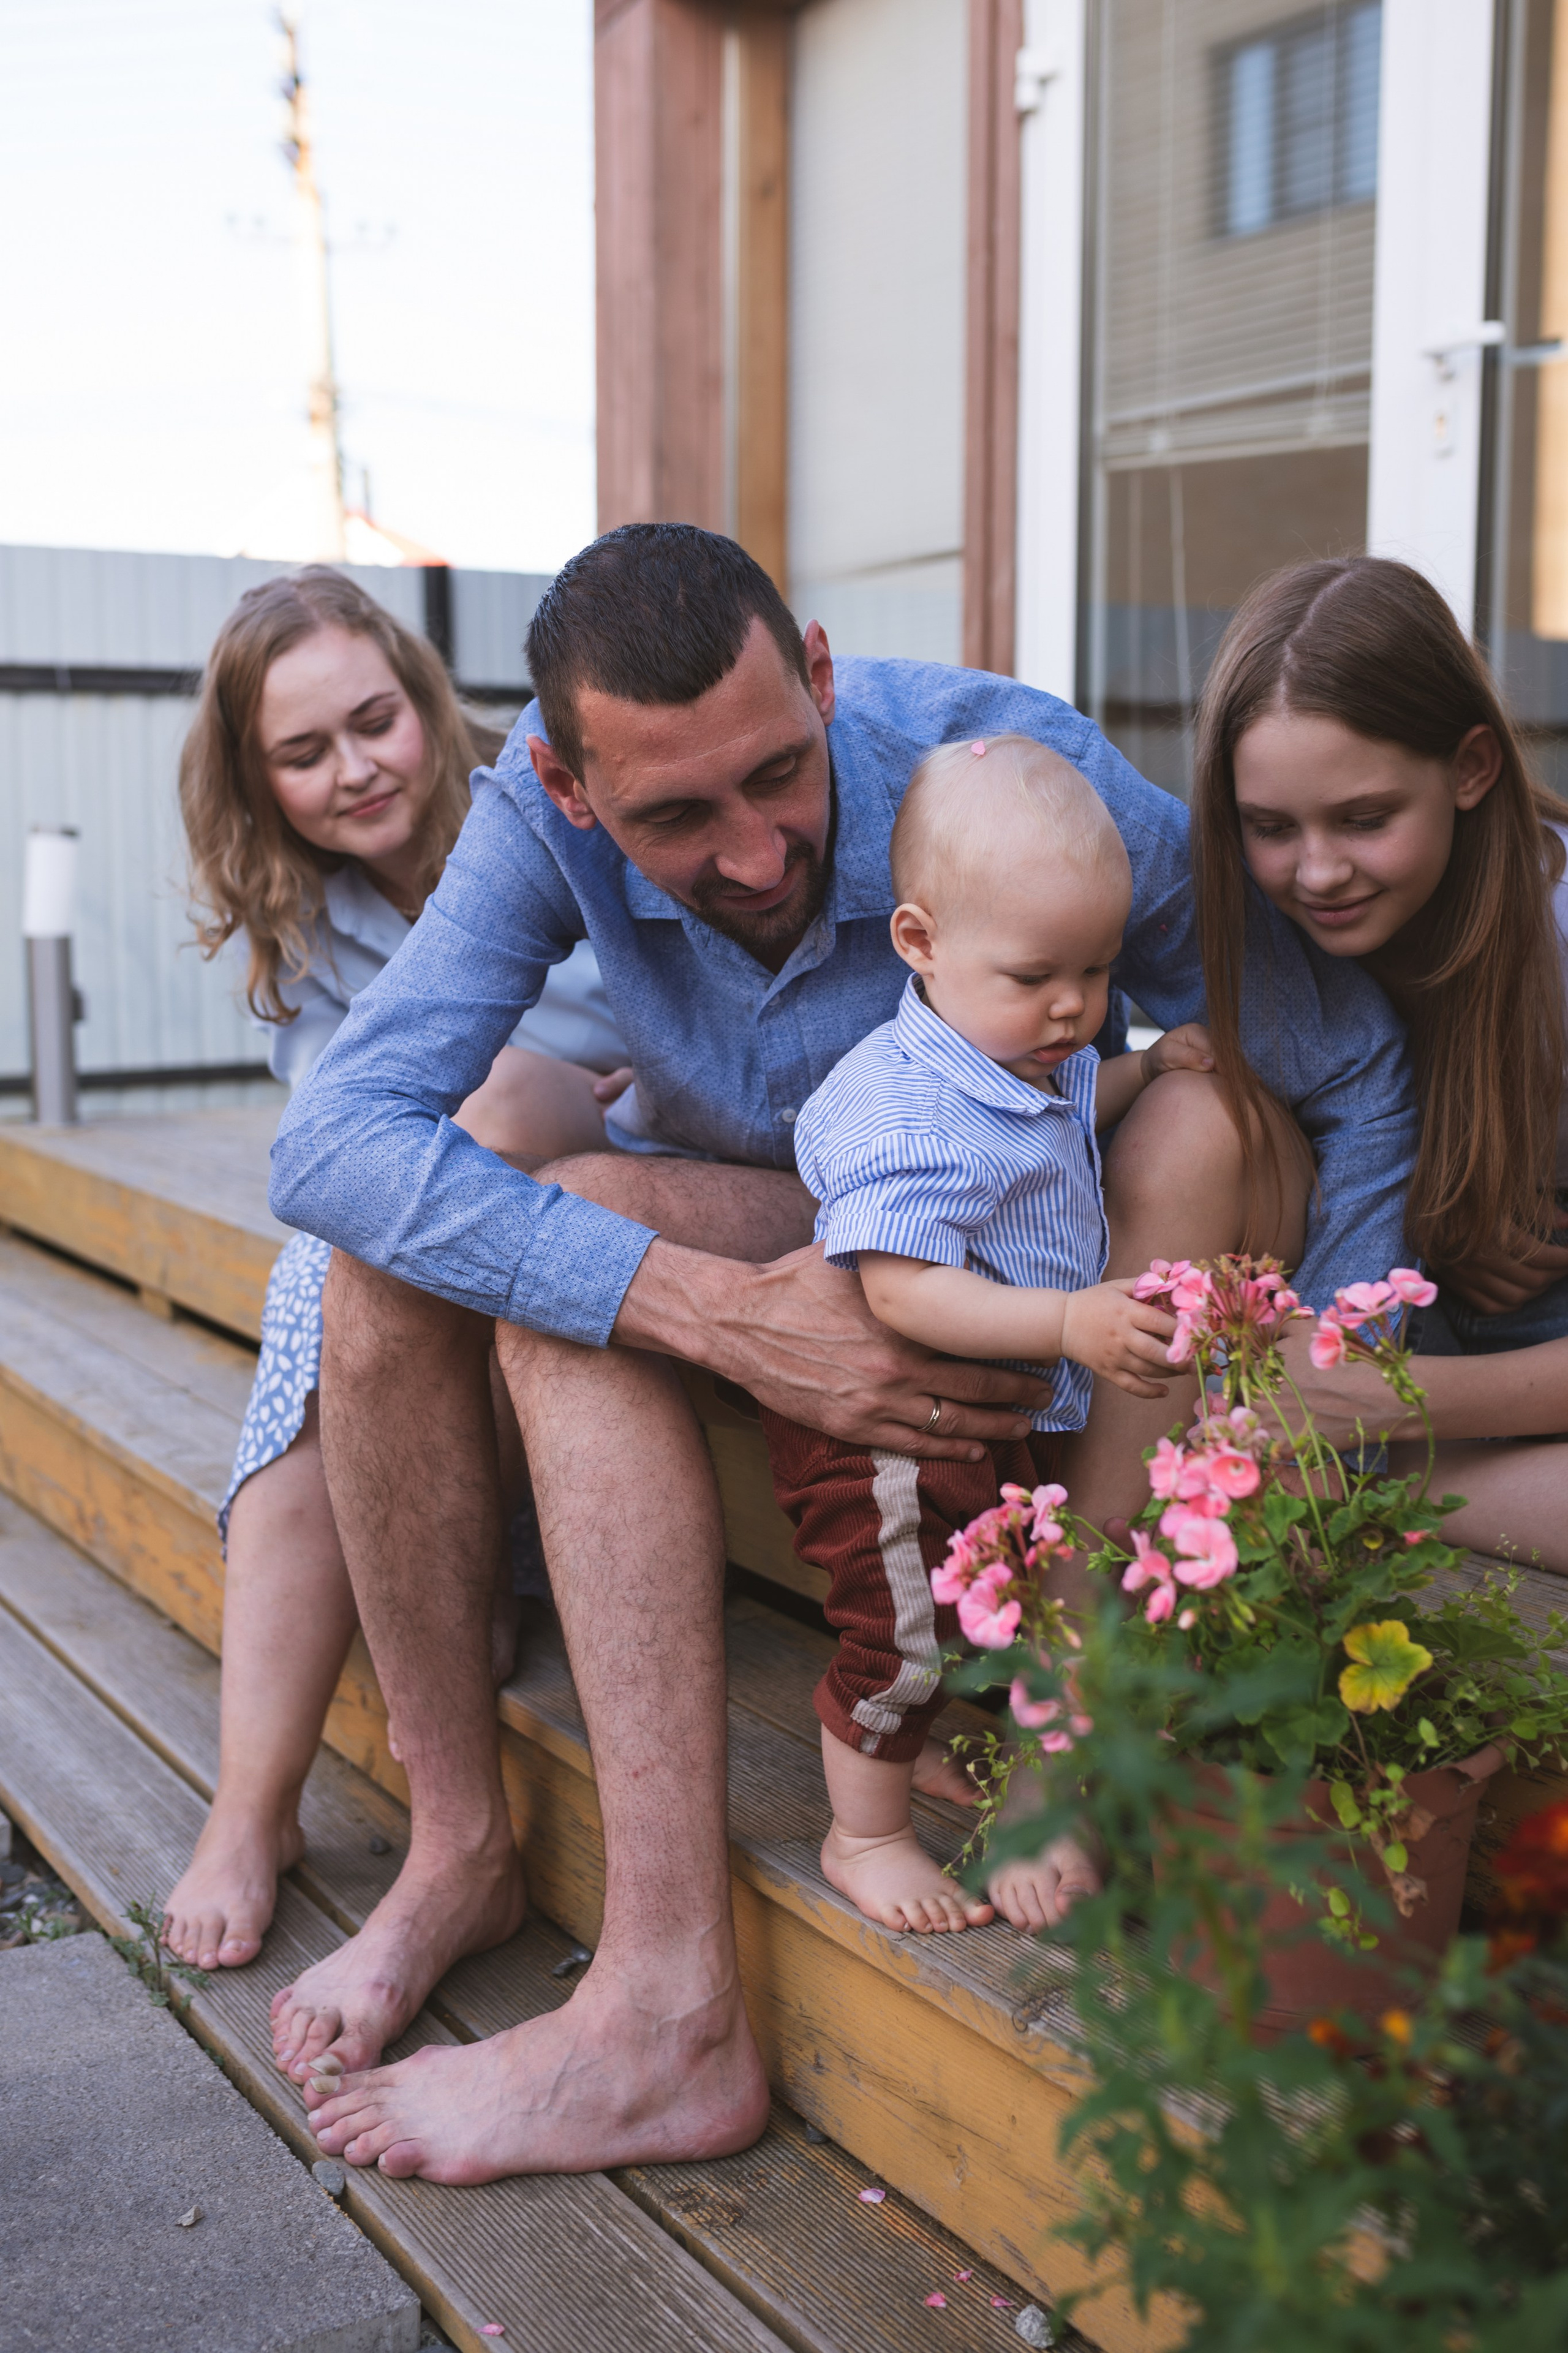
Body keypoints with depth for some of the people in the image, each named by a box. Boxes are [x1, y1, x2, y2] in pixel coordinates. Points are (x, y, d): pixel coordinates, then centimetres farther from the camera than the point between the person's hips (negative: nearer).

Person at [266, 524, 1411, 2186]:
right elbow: (328, 1142, -34)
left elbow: (1358, 1075, -19)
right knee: (396, 1251, -23)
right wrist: (719, 1317, -45)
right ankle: (459, 1841, -8)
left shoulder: (1013, 768, -27)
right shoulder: (546, 811, -22)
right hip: (742, 1227, 2)